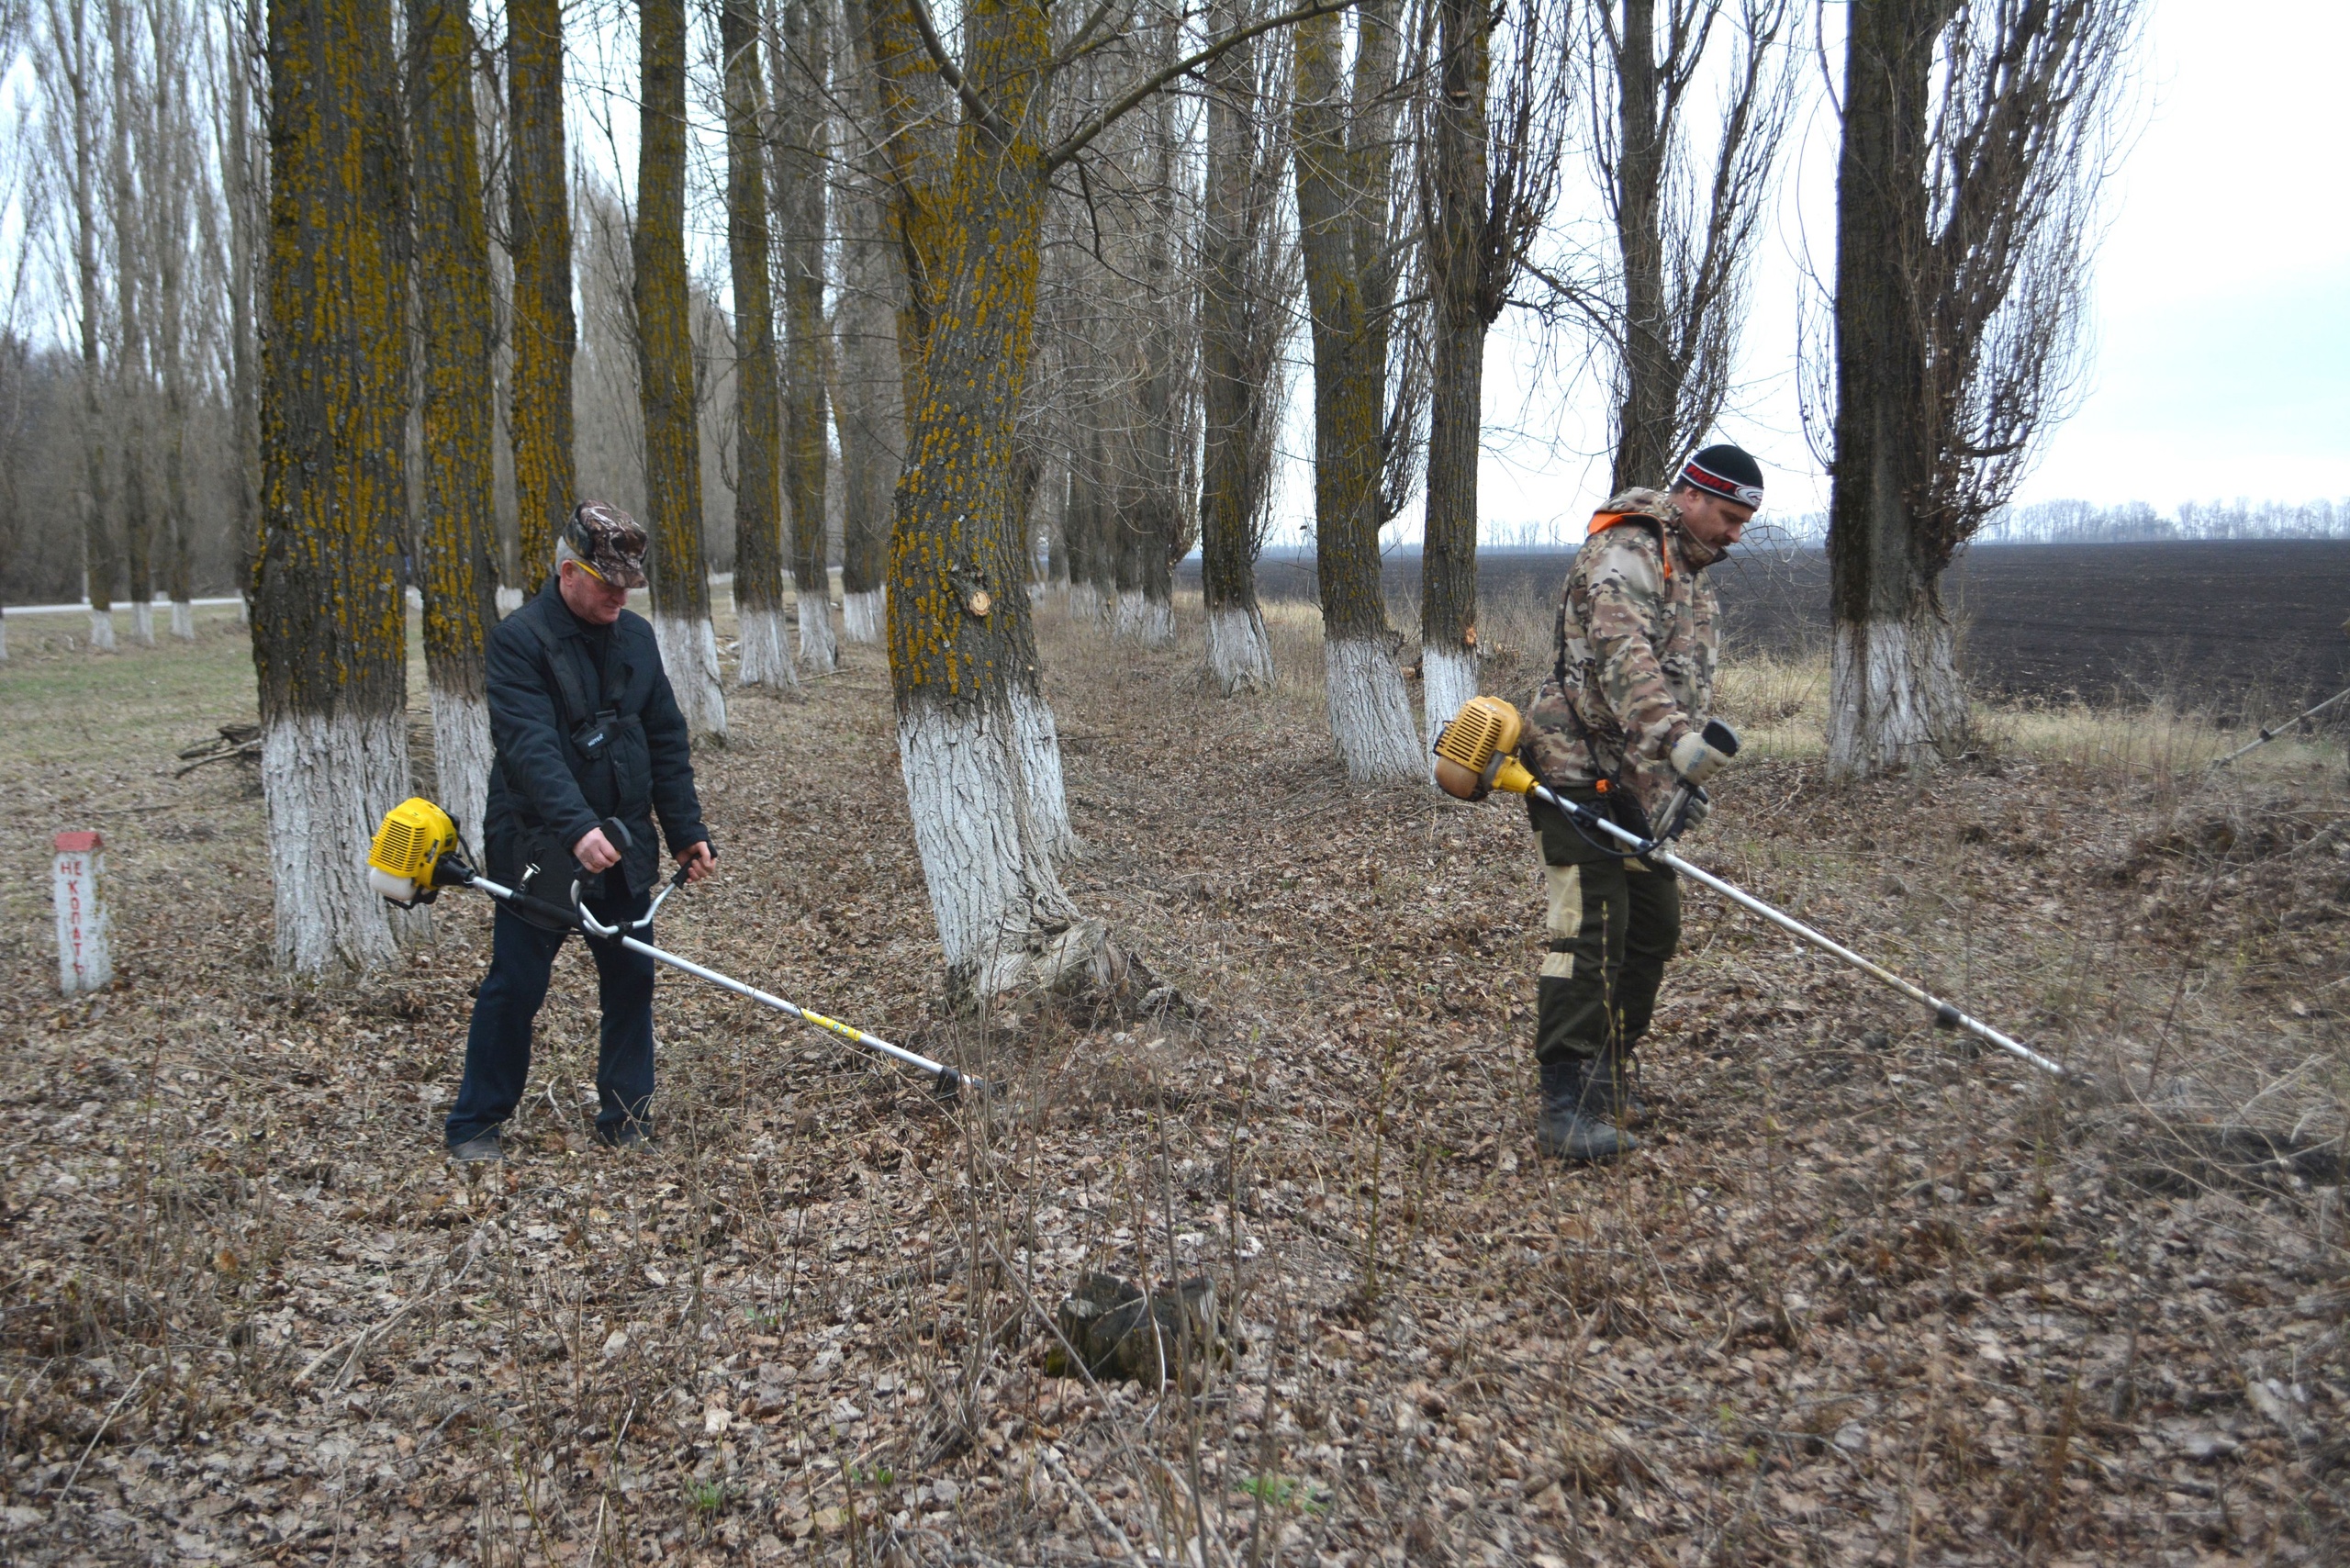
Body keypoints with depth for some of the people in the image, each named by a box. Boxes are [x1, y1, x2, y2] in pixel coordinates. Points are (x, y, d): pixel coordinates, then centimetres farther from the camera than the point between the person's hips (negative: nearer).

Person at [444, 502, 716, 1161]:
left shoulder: (637, 637, 7)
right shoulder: (518, 638, -12)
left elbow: (667, 741, 11)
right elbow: (529, 747, -24)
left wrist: (686, 829, 4)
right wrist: (578, 828, -36)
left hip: (623, 851, 6)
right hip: (538, 852, -5)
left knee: (632, 979, 9)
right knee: (514, 988, 3)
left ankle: (626, 1120, 22)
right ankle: (473, 1125, 18)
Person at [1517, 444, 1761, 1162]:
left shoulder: (1689, 574, 20)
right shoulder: (1626, 552, -12)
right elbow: (1623, 652, -31)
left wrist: (1682, 783, 18)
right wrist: (1674, 737, -43)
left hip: (1635, 781, 10)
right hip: (1578, 769, -10)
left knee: (1654, 925, 11)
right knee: (1590, 927, -15)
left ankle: (1606, 1075, 23)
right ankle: (1567, 1105, -13)